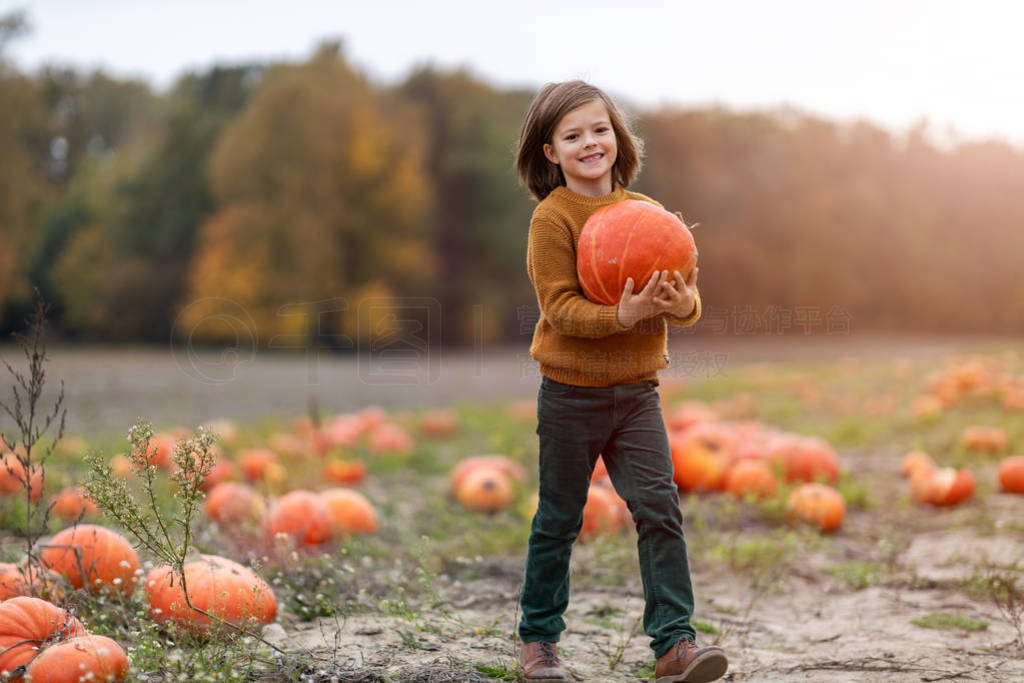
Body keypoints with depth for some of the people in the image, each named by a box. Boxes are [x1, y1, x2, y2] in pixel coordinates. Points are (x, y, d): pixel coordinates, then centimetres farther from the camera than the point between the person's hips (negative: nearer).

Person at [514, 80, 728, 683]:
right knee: (559, 520, 8)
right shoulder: (553, 217, -8)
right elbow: (559, 306, -16)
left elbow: (681, 290, 4)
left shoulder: (646, 212, 5)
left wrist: (684, 304, -20)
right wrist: (620, 315, -31)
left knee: (659, 506, -6)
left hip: (636, 389, 3)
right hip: (571, 391, -3)